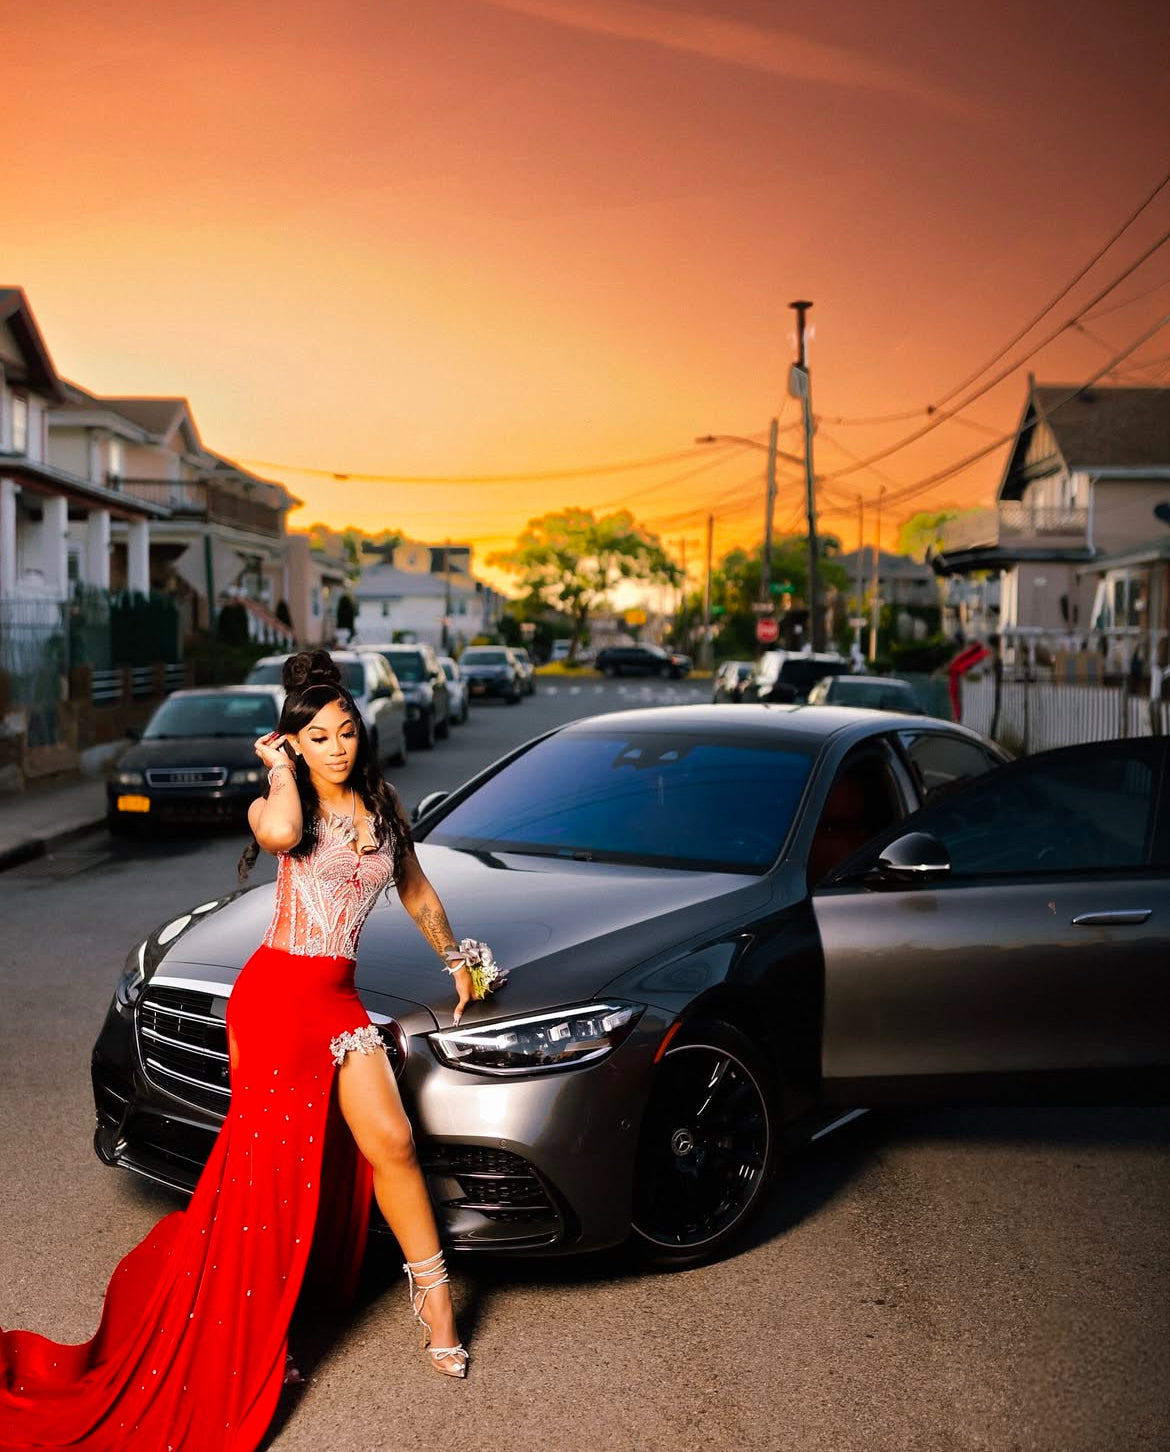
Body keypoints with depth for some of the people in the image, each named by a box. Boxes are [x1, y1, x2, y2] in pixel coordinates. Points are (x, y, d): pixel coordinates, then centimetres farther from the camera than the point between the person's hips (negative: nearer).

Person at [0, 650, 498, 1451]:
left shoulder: (382, 807, 9)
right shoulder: (278, 804, -5)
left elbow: (416, 889, 25)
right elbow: (281, 832, -33)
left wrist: (456, 956, 28)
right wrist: (280, 769, -15)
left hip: (337, 999, 4)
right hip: (275, 993, -4)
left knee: (391, 1143, -5)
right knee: (270, 1162, 1)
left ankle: (431, 1290, 11)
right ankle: (252, 1342, 15)